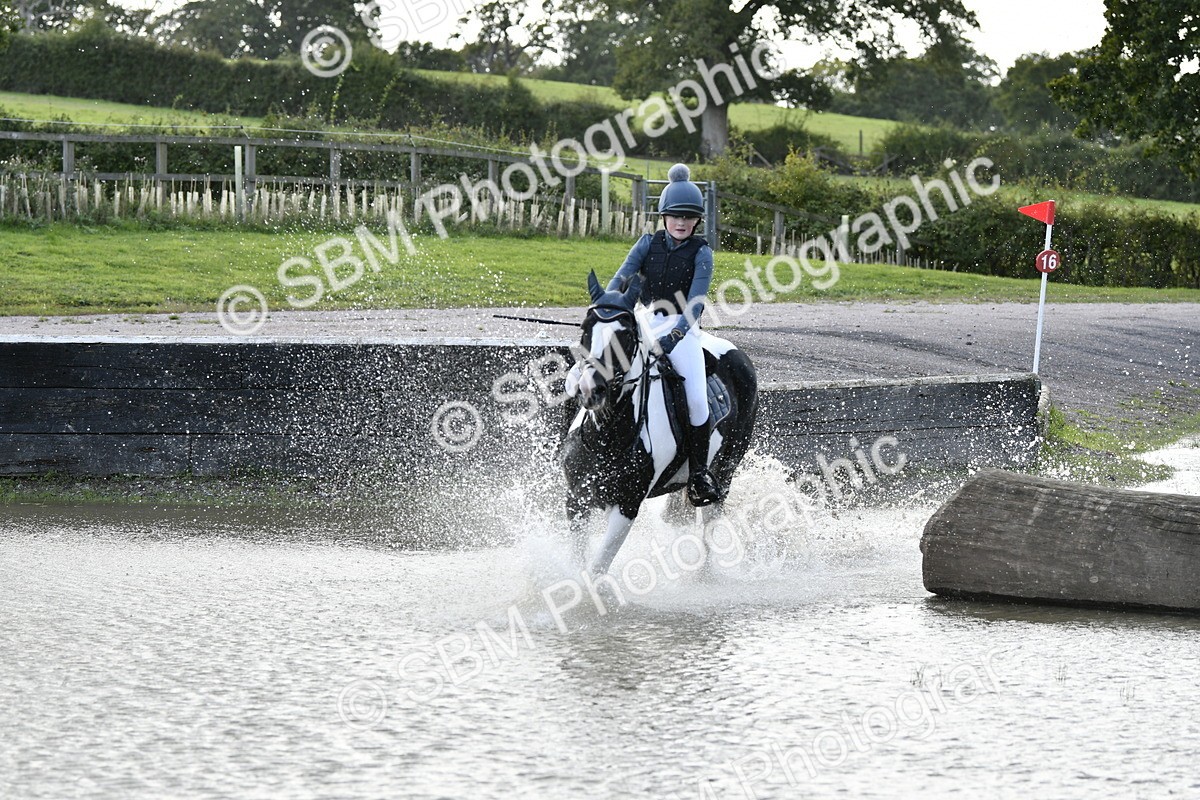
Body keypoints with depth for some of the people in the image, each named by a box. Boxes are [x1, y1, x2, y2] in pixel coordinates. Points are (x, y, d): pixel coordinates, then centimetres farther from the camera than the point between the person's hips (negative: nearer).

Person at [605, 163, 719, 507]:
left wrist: (673, 336, -29)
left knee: (697, 397, -23)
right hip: (644, 321, 3)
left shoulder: (701, 253, -4)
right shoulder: (649, 243, 5)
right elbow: (621, 277, -3)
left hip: (682, 327, -3)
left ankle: (699, 473, -9)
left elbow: (696, 303, -14)